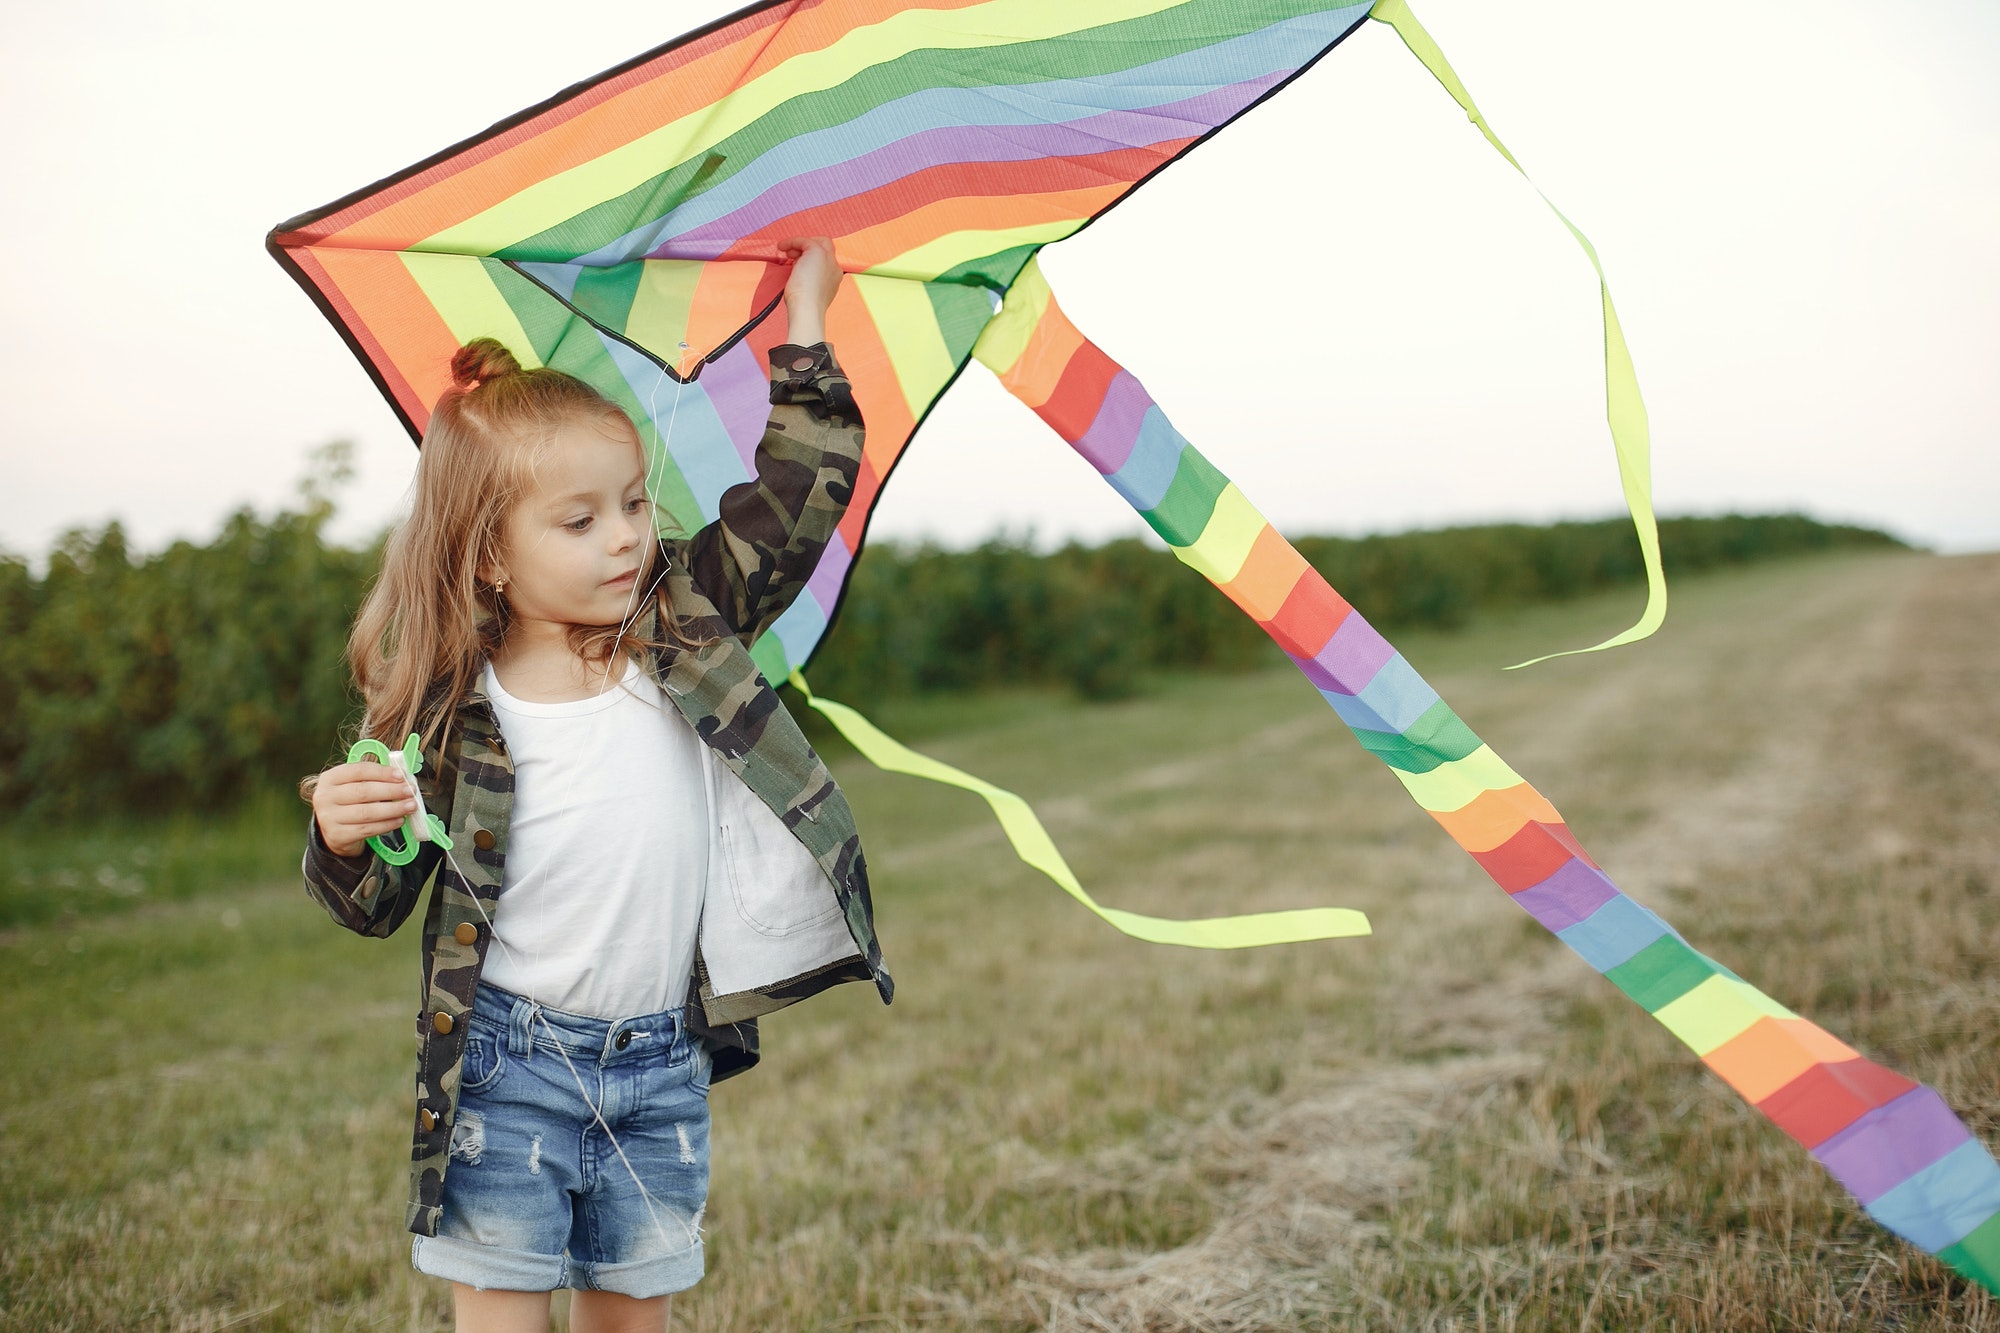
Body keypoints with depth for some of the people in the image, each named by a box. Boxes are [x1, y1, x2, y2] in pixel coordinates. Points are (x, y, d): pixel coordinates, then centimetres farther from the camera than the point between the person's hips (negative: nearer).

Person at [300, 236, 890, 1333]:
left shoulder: (687, 622, -1)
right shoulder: (446, 707, -8)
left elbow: (798, 496, -1)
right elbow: (374, 908, 0)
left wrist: (803, 321, 0)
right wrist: (342, 837, -22)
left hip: (661, 1068, 3)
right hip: (508, 1065, -2)